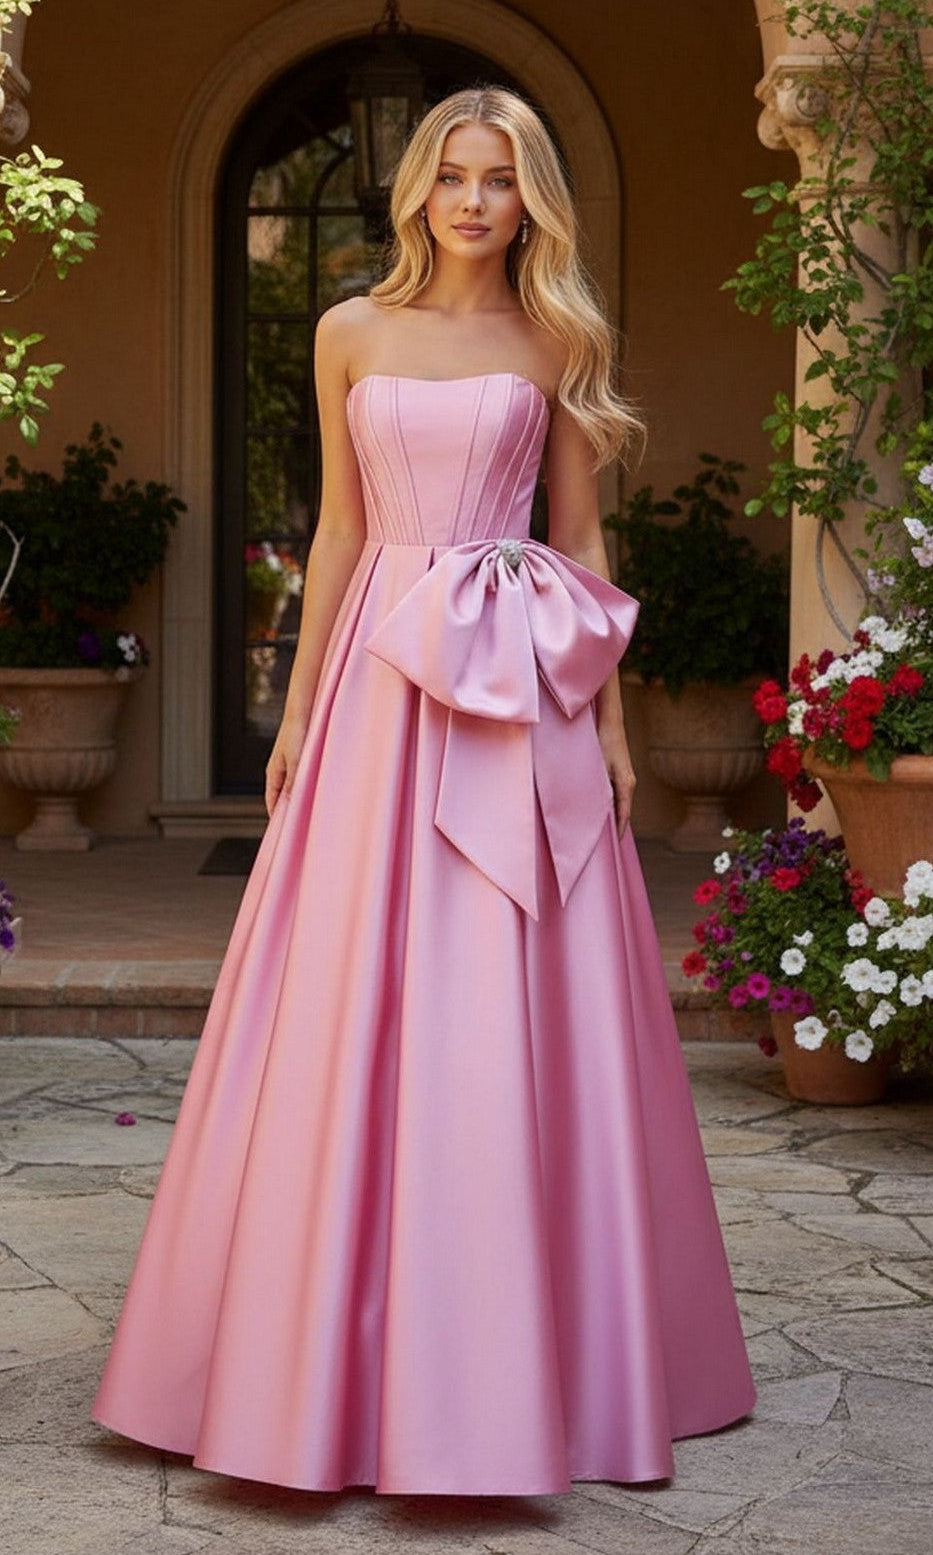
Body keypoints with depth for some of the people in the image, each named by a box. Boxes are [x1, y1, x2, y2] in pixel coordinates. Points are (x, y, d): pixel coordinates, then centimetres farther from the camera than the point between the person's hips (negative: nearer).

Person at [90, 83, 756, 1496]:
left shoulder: (556, 343, 7)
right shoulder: (353, 335, 10)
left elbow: (582, 540, 7)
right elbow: (338, 532, 12)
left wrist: (609, 716, 2)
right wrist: (299, 708, 8)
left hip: (522, 691, -1)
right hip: (381, 676, 1)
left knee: (511, 1018, -2)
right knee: (356, 1009, 0)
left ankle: (520, 1355, 9)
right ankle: (347, 1355, 11)